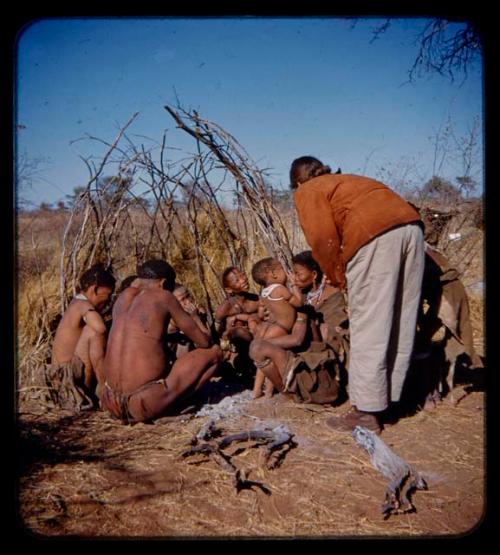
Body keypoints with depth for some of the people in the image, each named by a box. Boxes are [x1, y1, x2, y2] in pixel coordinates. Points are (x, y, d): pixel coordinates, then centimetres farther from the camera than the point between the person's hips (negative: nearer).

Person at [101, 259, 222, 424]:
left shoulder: (124, 297, 12)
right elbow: (203, 341, 3)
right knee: (214, 352, 7)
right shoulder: (163, 296, -2)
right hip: (148, 402, -6)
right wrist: (206, 338, 26)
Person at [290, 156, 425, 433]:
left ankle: (367, 412, 1)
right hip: (411, 225, 8)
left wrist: (338, 278, 12)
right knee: (400, 327, 11)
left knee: (368, 328, -3)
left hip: (375, 235, -8)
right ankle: (387, 400, 22)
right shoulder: (346, 180, 36)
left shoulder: (307, 192, 15)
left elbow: (323, 239, 0)